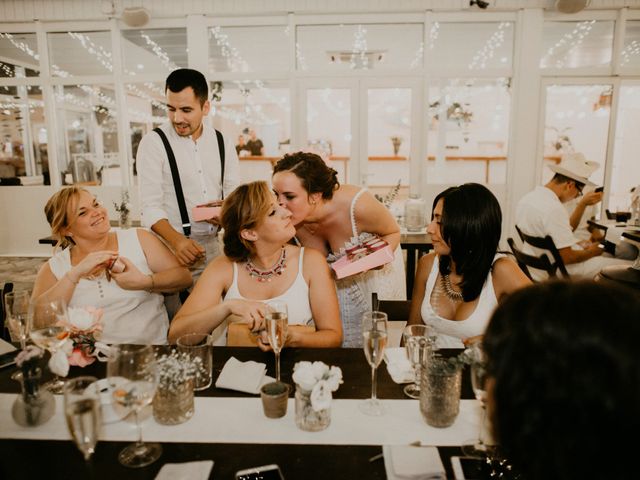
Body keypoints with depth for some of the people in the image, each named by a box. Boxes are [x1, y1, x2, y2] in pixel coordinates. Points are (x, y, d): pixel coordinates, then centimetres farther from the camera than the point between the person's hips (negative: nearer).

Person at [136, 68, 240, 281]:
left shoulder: (223, 144, 7)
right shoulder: (153, 142, -6)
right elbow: (151, 206, -11)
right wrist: (177, 240, -28)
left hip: (214, 246, 4)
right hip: (171, 246, -3)